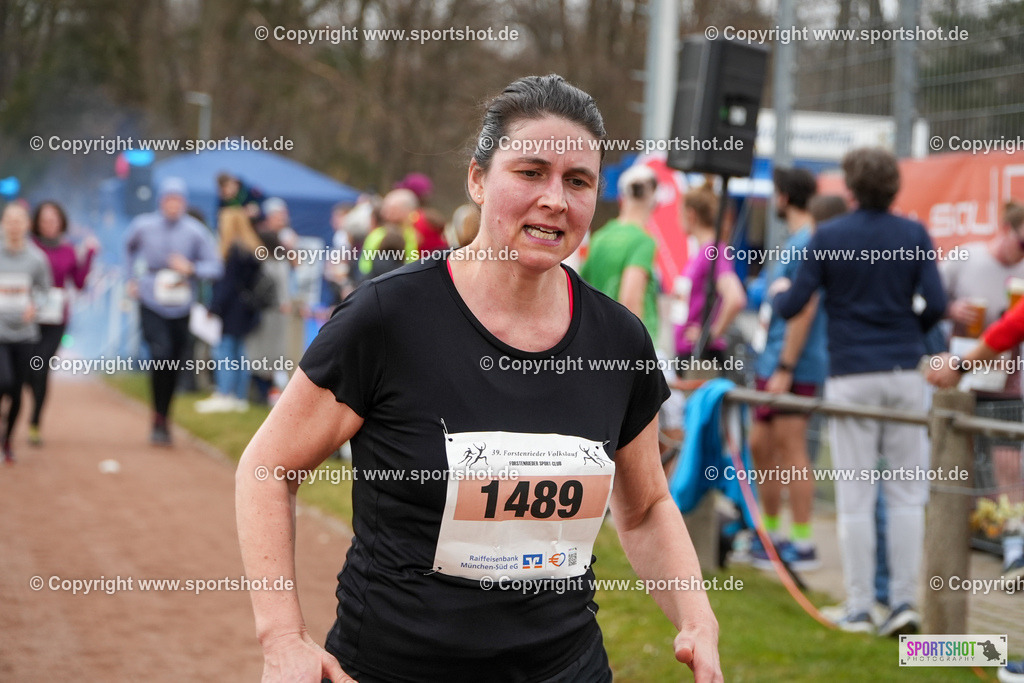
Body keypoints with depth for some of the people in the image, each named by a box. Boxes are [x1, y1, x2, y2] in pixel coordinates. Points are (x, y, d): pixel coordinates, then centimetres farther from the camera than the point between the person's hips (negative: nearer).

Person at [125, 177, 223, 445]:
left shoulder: (196, 231, -4)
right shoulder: (143, 226, -1)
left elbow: (215, 267, -2)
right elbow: (129, 247, 22)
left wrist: (191, 268, -19)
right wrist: (132, 278, 17)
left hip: (181, 308, 2)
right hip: (151, 305, -1)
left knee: (175, 365, 6)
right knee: (161, 355, -21)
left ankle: (163, 418, 25)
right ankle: (159, 420, -11)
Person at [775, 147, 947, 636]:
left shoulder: (827, 237, -3)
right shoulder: (914, 235, 2)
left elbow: (793, 306, -3)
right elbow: (935, 305, -4)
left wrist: (774, 296, 20)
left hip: (851, 378, -1)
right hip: (904, 374, 1)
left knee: (855, 498, 2)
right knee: (906, 493, 7)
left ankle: (859, 609, 4)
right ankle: (904, 600, 1)